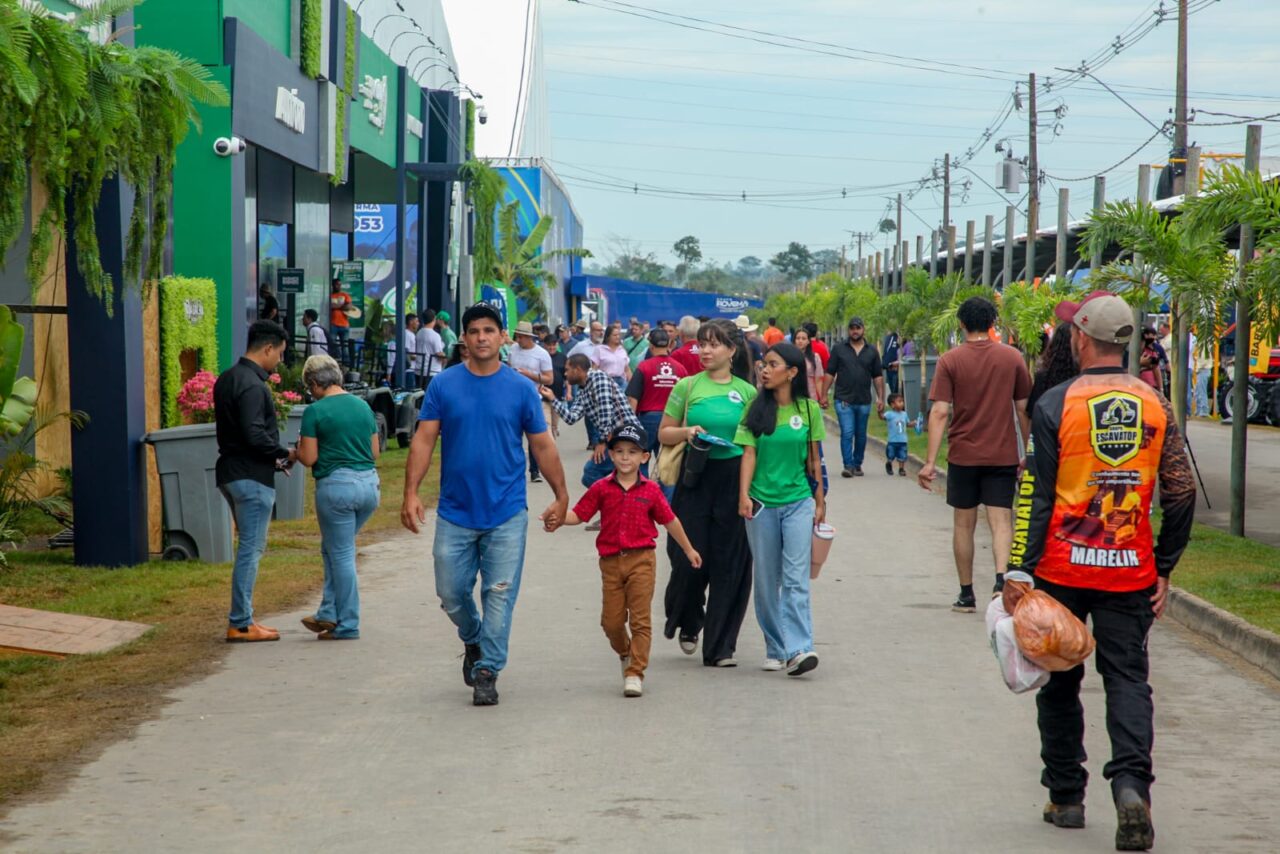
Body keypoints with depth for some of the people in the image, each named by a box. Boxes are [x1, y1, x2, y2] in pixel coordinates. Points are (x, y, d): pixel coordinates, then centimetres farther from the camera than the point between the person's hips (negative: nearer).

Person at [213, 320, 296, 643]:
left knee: (250, 547, 17)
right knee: (251, 548, -4)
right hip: (252, 477, -10)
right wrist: (285, 454, -10)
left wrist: (273, 457, 15)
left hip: (230, 471, 10)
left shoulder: (227, 378, 14)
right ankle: (240, 625, -1)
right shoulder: (252, 385, -18)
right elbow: (255, 435, -25)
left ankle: (243, 618, 20)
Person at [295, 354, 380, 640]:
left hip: (336, 485, -6)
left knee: (341, 555, 4)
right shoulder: (363, 406, 9)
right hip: (369, 483, 6)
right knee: (334, 549, 19)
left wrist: (298, 448, 13)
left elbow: (308, 458, -8)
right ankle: (329, 613, 18)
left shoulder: (315, 411, -8)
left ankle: (347, 625, 10)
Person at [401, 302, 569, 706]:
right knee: (451, 593, 7)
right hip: (455, 512, 1)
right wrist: (411, 493, -11)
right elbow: (423, 441, -1)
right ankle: (472, 641, 36)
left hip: (506, 513, -1)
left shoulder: (520, 388, 1)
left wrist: (561, 496, 5)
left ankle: (487, 671, 8)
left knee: (499, 595, -1)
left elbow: (543, 446, 7)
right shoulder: (443, 385, 1)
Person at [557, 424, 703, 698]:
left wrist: (688, 549, 21)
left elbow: (669, 520, 12)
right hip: (611, 561, 1)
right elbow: (578, 514, 0)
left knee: (640, 620, -4)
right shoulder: (601, 488, 1)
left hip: (641, 559, -1)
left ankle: (635, 673, 1)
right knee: (611, 620, 6)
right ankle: (625, 654, 35)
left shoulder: (650, 490, 1)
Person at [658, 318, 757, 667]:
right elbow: (664, 433, 9)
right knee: (690, 558, -3)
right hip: (695, 479, 0)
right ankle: (687, 623, 27)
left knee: (729, 564, 0)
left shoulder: (747, 392, 5)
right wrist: (687, 432, -12)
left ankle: (720, 647, 9)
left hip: (735, 481, 0)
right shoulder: (687, 386, 4)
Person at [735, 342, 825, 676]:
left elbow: (813, 457, 8)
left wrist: (820, 500, 12)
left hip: (798, 501, -1)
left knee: (796, 577, -10)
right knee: (766, 580, 7)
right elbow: (749, 454, -2)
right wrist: (744, 495, -12)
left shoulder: (808, 408, 2)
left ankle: (798, 649, -16)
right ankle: (775, 648, 17)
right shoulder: (757, 409, 2)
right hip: (762, 503, 1)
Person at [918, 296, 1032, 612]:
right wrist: (1029, 452, 15)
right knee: (1000, 520, 0)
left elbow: (940, 412, -11)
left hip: (963, 455, -1)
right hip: (1003, 454, 1)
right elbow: (1024, 409, 4)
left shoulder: (950, 360, -5)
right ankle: (1001, 579, -23)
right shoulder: (1012, 357, 0)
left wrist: (930, 462, -10)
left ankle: (967, 595, 16)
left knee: (964, 524, 10)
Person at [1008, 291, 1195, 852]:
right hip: (1131, 573, 2)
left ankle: (1066, 796, 18)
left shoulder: (1057, 403, -7)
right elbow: (1181, 494, 2)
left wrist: (1019, 570, -6)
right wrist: (1164, 570, 10)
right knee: (1128, 680, 5)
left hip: (1063, 569, -2)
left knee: (1060, 683, 12)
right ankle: (1132, 781, -16)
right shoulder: (1155, 405, 2)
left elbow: (1036, 496, -9)